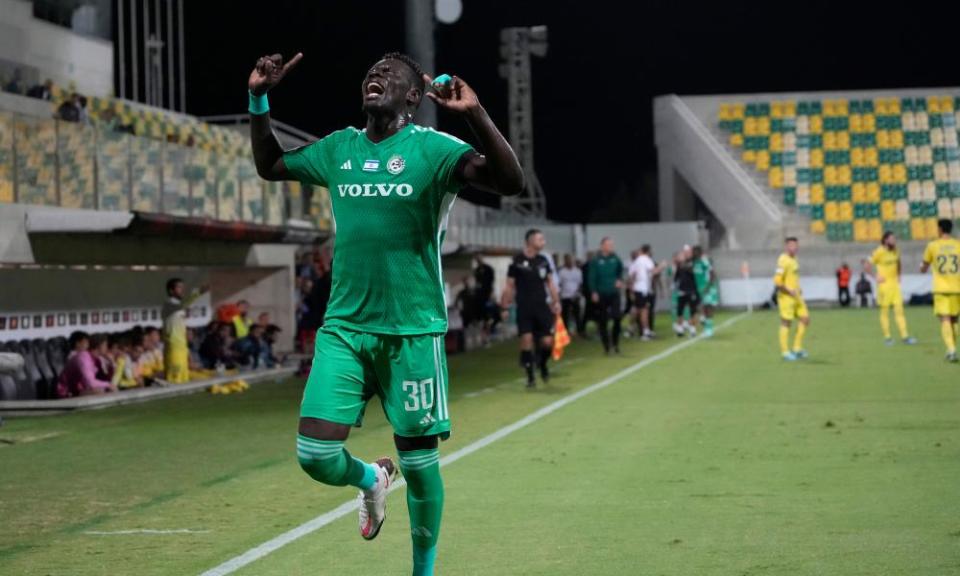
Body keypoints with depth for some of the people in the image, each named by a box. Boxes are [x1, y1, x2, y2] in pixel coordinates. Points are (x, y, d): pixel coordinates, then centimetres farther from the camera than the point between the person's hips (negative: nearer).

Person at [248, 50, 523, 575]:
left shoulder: (431, 147, -5)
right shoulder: (339, 149, 11)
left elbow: (511, 182, -18)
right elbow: (269, 166, 27)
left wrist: (475, 115, -30)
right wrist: (259, 100, 15)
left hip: (411, 330, -4)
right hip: (344, 326, 4)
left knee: (419, 460, 3)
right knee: (315, 456, -6)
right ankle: (371, 479, 28)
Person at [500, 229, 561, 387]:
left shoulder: (543, 260, 7)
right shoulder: (517, 261, -6)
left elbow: (550, 282, 14)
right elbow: (509, 286, -2)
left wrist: (556, 301, 6)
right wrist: (505, 307, -6)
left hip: (542, 307, 3)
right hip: (524, 309, -3)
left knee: (547, 341, -3)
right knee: (526, 341, -8)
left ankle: (543, 364, 29)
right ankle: (530, 377, 5)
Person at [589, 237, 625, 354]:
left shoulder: (615, 258, 1)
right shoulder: (596, 260, -7)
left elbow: (620, 269, 17)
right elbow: (592, 278, -9)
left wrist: (619, 280, 0)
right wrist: (594, 292, -15)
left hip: (614, 293, 2)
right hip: (601, 295, -2)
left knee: (617, 318, -6)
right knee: (602, 321, 3)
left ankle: (615, 342, 11)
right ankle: (606, 345, 13)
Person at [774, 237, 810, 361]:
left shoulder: (794, 260, 14)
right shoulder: (783, 260, -16)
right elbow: (777, 281, -21)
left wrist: (798, 291, 14)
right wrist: (790, 292, -19)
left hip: (796, 296, 9)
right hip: (786, 298, -9)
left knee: (805, 319, 7)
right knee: (786, 323, -3)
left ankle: (797, 348, 15)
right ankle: (785, 352, 4)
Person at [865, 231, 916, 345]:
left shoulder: (896, 251, 6)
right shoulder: (879, 252, -12)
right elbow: (867, 265, -11)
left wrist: (898, 275, 16)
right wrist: (875, 277, -12)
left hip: (895, 284, 5)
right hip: (884, 285, -5)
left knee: (899, 309, 0)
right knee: (885, 311, 2)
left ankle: (904, 336, -2)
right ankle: (887, 337, 8)